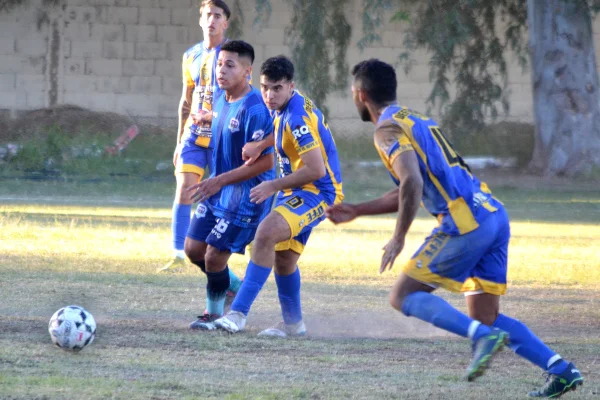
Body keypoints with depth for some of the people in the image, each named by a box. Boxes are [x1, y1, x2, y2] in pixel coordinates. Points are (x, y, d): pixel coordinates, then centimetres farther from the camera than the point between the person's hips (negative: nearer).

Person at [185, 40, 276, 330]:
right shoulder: (221, 100, 4)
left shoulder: (254, 110, -23)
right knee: (194, 249, 10)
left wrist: (220, 181, -21)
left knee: (214, 256, -6)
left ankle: (214, 314, 17)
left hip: (246, 195, -9)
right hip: (217, 190, 9)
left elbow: (265, 162, -23)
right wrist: (213, 181, 16)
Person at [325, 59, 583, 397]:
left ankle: (483, 336, -19)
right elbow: (410, 193, 34)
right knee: (486, 317, 12)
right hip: (495, 216, 9)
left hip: (466, 224, -9)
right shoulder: (417, 121, 26)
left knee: (404, 296, 0)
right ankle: (562, 370, -2)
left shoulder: (388, 130, -4)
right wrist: (356, 211, 36)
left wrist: (399, 238, -14)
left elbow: (412, 183, -21)